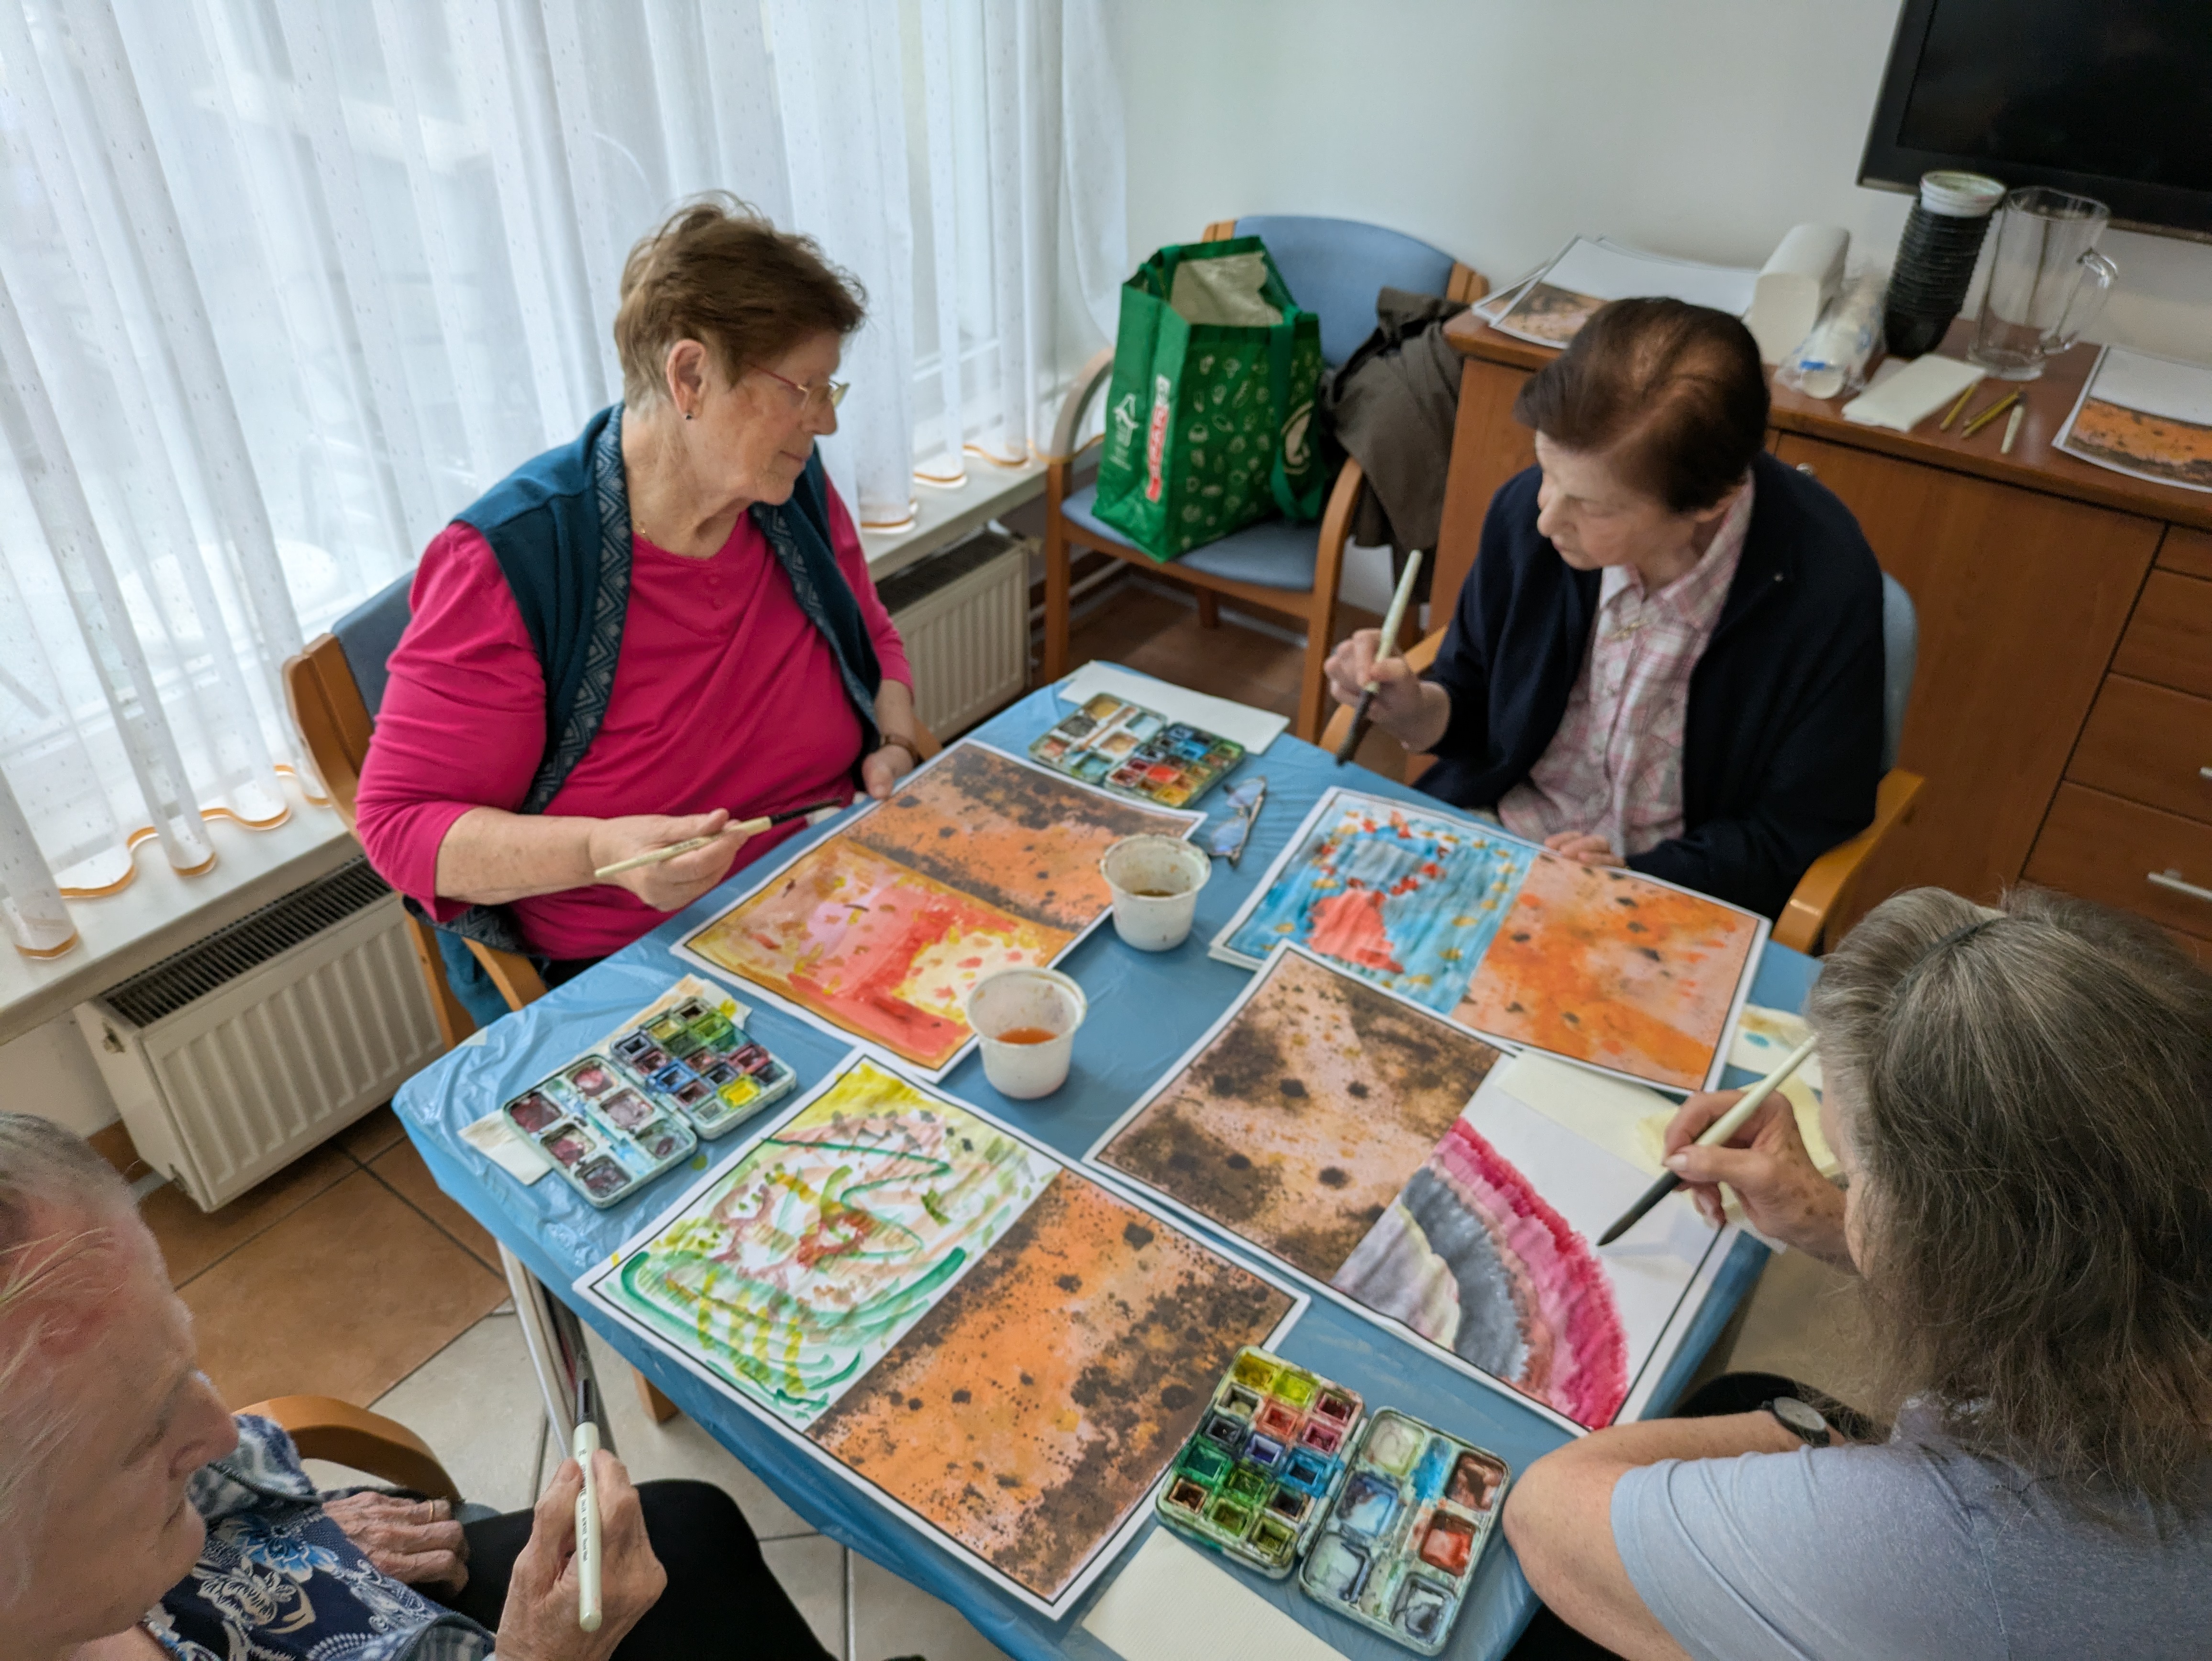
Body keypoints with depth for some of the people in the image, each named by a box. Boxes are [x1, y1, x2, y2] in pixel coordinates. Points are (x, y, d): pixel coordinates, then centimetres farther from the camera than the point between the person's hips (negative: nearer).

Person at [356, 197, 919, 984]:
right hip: (623, 977, -5)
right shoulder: (508, 562, -16)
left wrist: (896, 748, -1)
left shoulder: (795, 490, 2)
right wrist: (598, 852, -29)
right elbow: (399, 822, -11)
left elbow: (873, 640, 21)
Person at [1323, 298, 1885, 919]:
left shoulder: (1825, 592, -19)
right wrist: (1414, 709, -14)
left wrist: (1631, 880, -22)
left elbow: (1793, 840, -9)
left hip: (1670, 896, 0)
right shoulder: (1526, 508, -8)